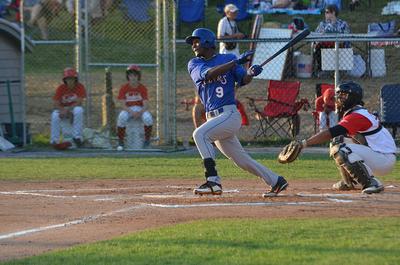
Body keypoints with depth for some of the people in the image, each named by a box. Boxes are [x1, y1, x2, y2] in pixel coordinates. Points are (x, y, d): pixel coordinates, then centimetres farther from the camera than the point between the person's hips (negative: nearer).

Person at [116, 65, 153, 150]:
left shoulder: (143, 88, -4)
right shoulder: (124, 88, -4)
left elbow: (146, 105, -11)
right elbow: (123, 104, -10)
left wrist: (140, 113, -31)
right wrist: (132, 112, -27)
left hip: (140, 110, 0)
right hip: (128, 110, 0)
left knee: (148, 118, -33)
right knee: (121, 117, -35)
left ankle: (147, 140, -10)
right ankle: (120, 142, -21)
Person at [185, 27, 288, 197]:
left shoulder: (228, 58, 3)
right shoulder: (194, 64, 8)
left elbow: (243, 80, -4)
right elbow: (208, 74, -12)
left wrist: (251, 73, -27)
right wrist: (236, 62, -20)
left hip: (229, 114, -5)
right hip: (213, 118, 5)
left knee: (200, 134, -28)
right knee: (241, 159, 10)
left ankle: (213, 181, -31)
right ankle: (276, 181, 22)